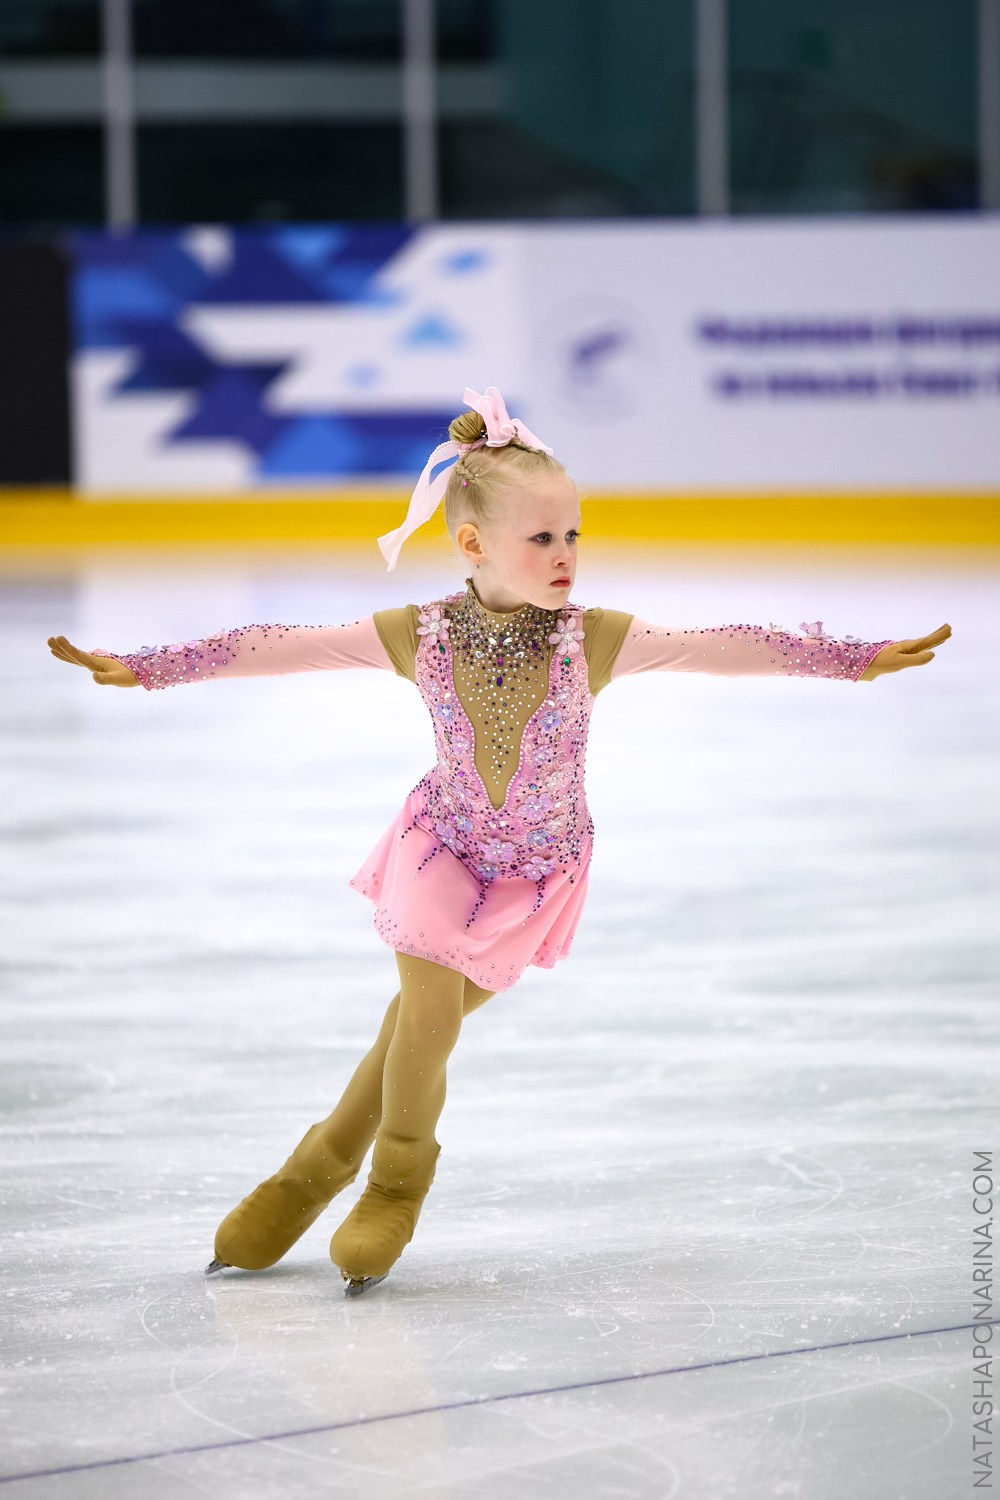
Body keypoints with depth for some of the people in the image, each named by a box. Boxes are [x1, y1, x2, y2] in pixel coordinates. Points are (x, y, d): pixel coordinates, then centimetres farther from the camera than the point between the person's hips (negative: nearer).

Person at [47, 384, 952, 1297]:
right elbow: (280, 648, -14)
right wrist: (144, 668, -16)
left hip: (538, 869, 0)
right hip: (444, 845, 0)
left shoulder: (594, 639, -20)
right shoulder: (419, 636, -19)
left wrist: (857, 659, -26)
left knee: (426, 1017, -7)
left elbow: (722, 649, -21)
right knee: (427, 1013, -12)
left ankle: (324, 1163, 17)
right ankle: (400, 1177, 16)